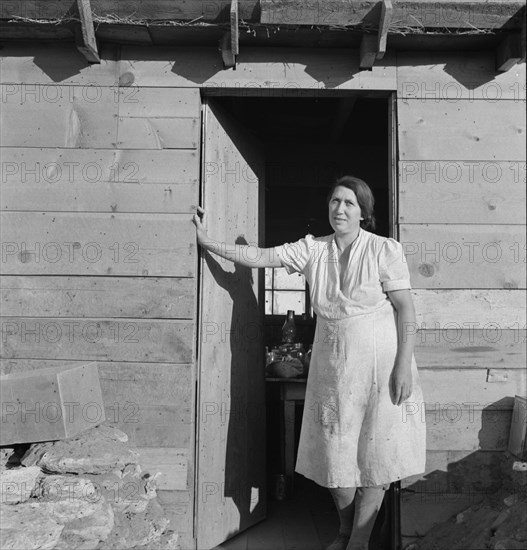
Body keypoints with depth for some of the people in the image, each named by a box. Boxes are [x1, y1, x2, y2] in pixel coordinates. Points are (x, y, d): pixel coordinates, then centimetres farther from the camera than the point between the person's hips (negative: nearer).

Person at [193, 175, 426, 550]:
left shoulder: (384, 250, -8)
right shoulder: (313, 249, 3)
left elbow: (406, 309, -9)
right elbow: (261, 257, 3)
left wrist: (403, 366, -14)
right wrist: (208, 242, 0)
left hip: (379, 365, -4)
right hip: (332, 365, 4)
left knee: (374, 451, 3)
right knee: (334, 452, 12)